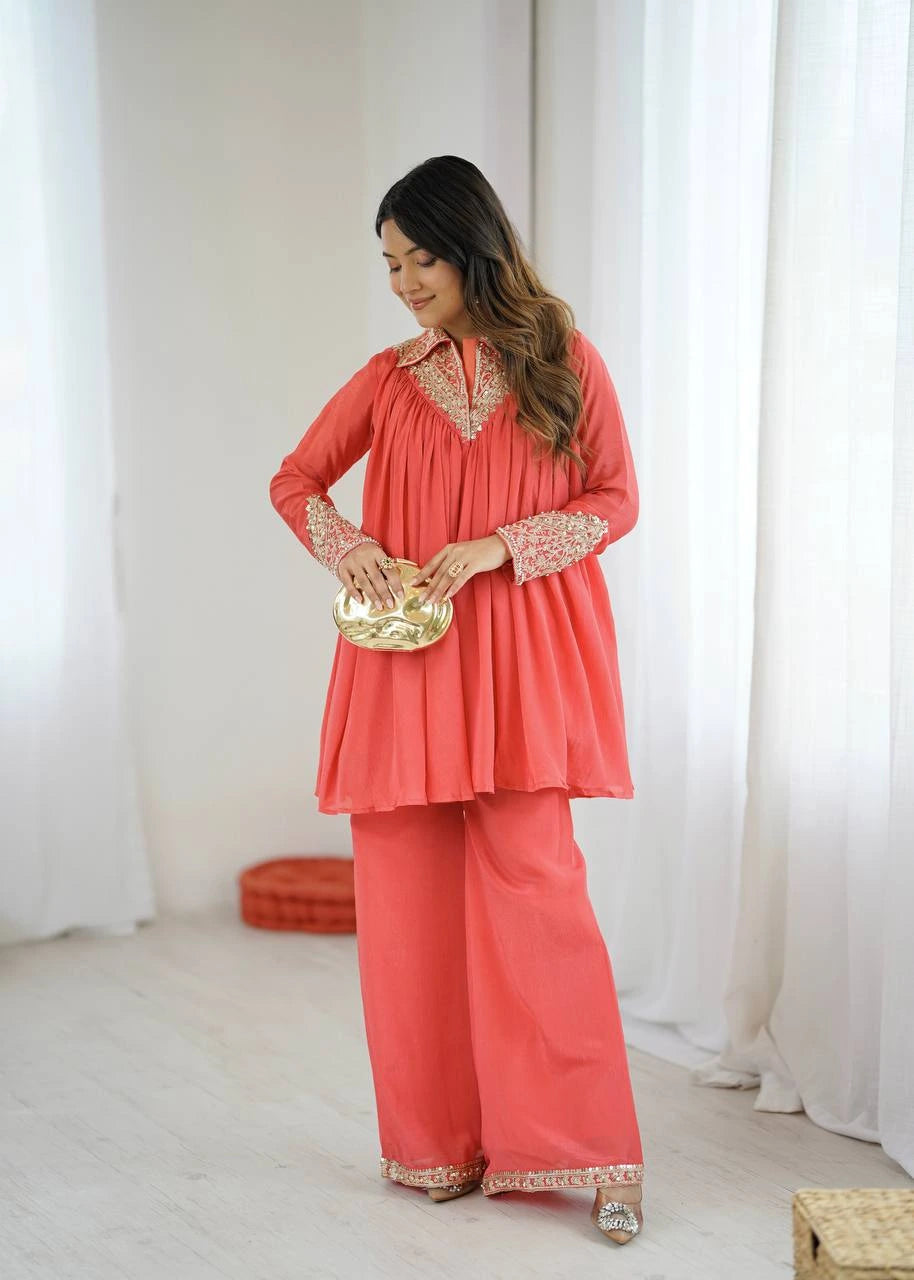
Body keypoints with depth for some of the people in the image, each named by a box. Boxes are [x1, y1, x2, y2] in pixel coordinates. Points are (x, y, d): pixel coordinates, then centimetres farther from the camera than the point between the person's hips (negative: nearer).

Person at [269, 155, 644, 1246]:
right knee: (408, 893, 2)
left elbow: (616, 500, 2)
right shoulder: (388, 378, 10)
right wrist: (346, 543, -7)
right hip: (405, 662, 3)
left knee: (531, 881, -9)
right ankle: (438, 1142, 16)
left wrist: (497, 548, -12)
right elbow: (294, 479, 15)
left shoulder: (564, 360, 4)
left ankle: (592, 1154, 0)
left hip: (520, 659, -3)